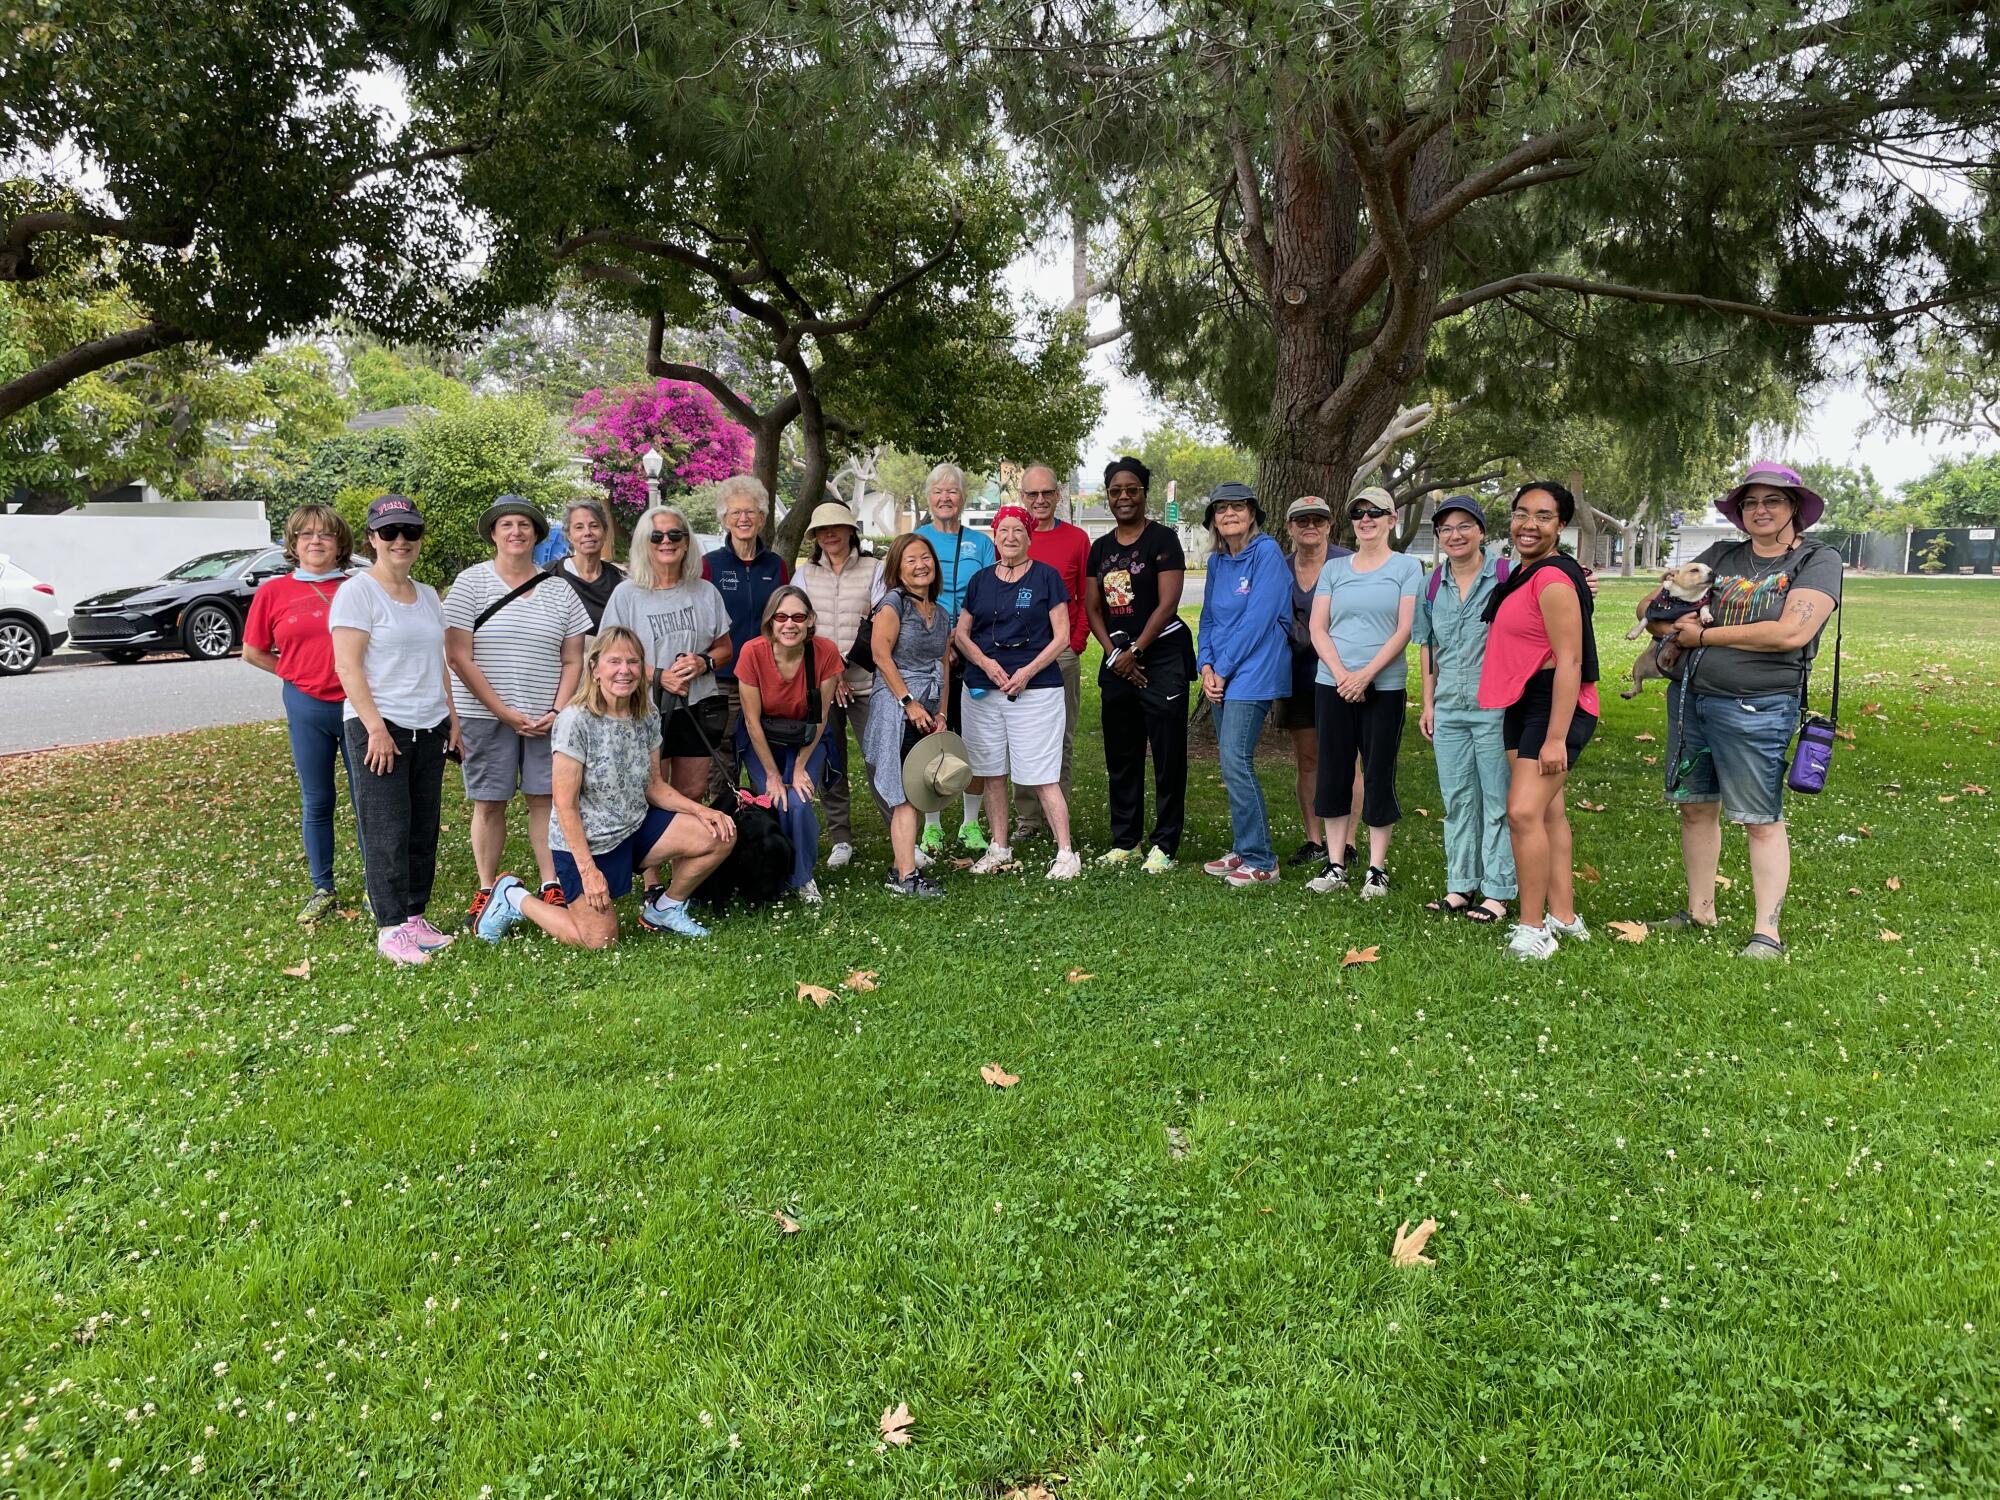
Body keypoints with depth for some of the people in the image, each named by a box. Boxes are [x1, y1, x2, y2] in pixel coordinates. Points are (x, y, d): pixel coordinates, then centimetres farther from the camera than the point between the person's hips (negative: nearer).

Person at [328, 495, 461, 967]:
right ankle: (391, 928, 3)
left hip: (428, 727, 7)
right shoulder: (357, 592, -6)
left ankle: (415, 915, 17)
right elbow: (347, 666, -12)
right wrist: (376, 728, -18)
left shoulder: (427, 595, 15)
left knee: (424, 829, 8)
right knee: (387, 833, -4)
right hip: (379, 727, -7)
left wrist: (451, 715, 14)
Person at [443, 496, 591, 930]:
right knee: (489, 802, 3)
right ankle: (486, 891, 13)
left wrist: (559, 711, -5)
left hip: (547, 718, 2)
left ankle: (552, 888, 8)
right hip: (485, 715, -2)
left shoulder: (559, 591, 9)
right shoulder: (471, 582, 0)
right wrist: (503, 711, -11)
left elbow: (573, 660, 10)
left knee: (545, 798, 1)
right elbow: (458, 656, -6)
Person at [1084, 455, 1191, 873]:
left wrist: (1135, 651, -12)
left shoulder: (1162, 539, -4)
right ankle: (1125, 840, 19)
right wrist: (1113, 653, -4)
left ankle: (1165, 845, 1)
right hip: (1117, 658, 6)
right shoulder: (1100, 547, 13)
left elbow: (1167, 604, -11)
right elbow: (1093, 607, 10)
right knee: (1120, 755, 10)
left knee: (1167, 754, -4)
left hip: (1162, 654, -6)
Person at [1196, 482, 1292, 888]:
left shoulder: (1267, 553, -9)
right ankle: (1242, 850, 20)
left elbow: (1257, 619, -15)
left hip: (1253, 674, -7)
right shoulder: (1217, 561, 14)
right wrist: (1206, 666, 1)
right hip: (1221, 676, 8)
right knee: (1232, 764, 10)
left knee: (1236, 762, -13)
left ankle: (1260, 862, -6)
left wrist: (1223, 670, -13)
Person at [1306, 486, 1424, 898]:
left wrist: (1366, 674, -14)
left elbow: (1405, 629, -6)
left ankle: (1377, 868, 10)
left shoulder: (1407, 567, 2)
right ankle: (1334, 866, 14)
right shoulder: (1334, 568, 11)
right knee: (1333, 773, 5)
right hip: (1332, 685, 3)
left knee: (1378, 775, 1)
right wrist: (1341, 673, -10)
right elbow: (1318, 628, 5)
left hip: (1385, 687, -3)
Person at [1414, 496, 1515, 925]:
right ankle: (1461, 885, 21)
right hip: (1449, 710, 5)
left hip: (1495, 708, -5)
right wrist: (1428, 703, 13)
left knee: (1497, 801, 1)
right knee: (1457, 800, 12)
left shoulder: (1508, 576, -4)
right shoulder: (1432, 586, 11)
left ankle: (1497, 891, 8)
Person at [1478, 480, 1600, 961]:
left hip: (1556, 704, -10)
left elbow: (1569, 660, -21)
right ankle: (1563, 916, 19)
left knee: (1524, 811, -16)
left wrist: (1556, 737, -23)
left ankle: (1533, 929, -10)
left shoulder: (1553, 578, -17)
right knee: (1548, 812, 12)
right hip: (1521, 703, 10)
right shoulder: (1520, 574, 13)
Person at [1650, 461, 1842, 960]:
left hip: (1756, 708, -5)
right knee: (1696, 806, 13)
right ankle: (1700, 911, 26)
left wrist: (1704, 636, -11)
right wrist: (1672, 624, -10)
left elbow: (1791, 632, -17)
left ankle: (1767, 932, 8)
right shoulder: (1720, 556, 12)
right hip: (1689, 698, 6)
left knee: (1762, 820, 0)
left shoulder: (1818, 561, -3)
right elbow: (1649, 606, 13)